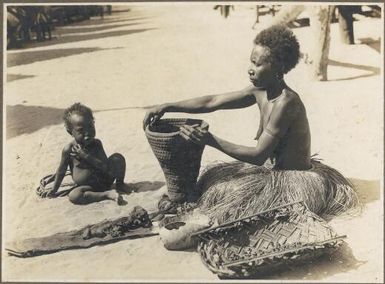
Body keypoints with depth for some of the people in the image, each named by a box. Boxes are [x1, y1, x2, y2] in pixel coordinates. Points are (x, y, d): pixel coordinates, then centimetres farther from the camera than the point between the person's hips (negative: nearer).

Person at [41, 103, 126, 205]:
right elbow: (61, 171, 0)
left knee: (117, 157, -17)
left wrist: (86, 156, -26)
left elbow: (106, 166, -19)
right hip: (89, 187, -1)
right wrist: (54, 189, 6)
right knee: (73, 196, -34)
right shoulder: (68, 149, -13)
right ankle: (107, 194, -28)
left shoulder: (96, 144, -8)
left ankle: (120, 184, 2)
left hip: (105, 180, 1)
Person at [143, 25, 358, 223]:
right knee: (214, 177, 6)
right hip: (273, 168, 8)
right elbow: (212, 102, 0)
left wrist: (212, 141, -29)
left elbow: (258, 156, -27)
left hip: (294, 181, -8)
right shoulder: (260, 91, -3)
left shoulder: (285, 102, -28)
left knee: (226, 193, -13)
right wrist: (167, 107, -6)